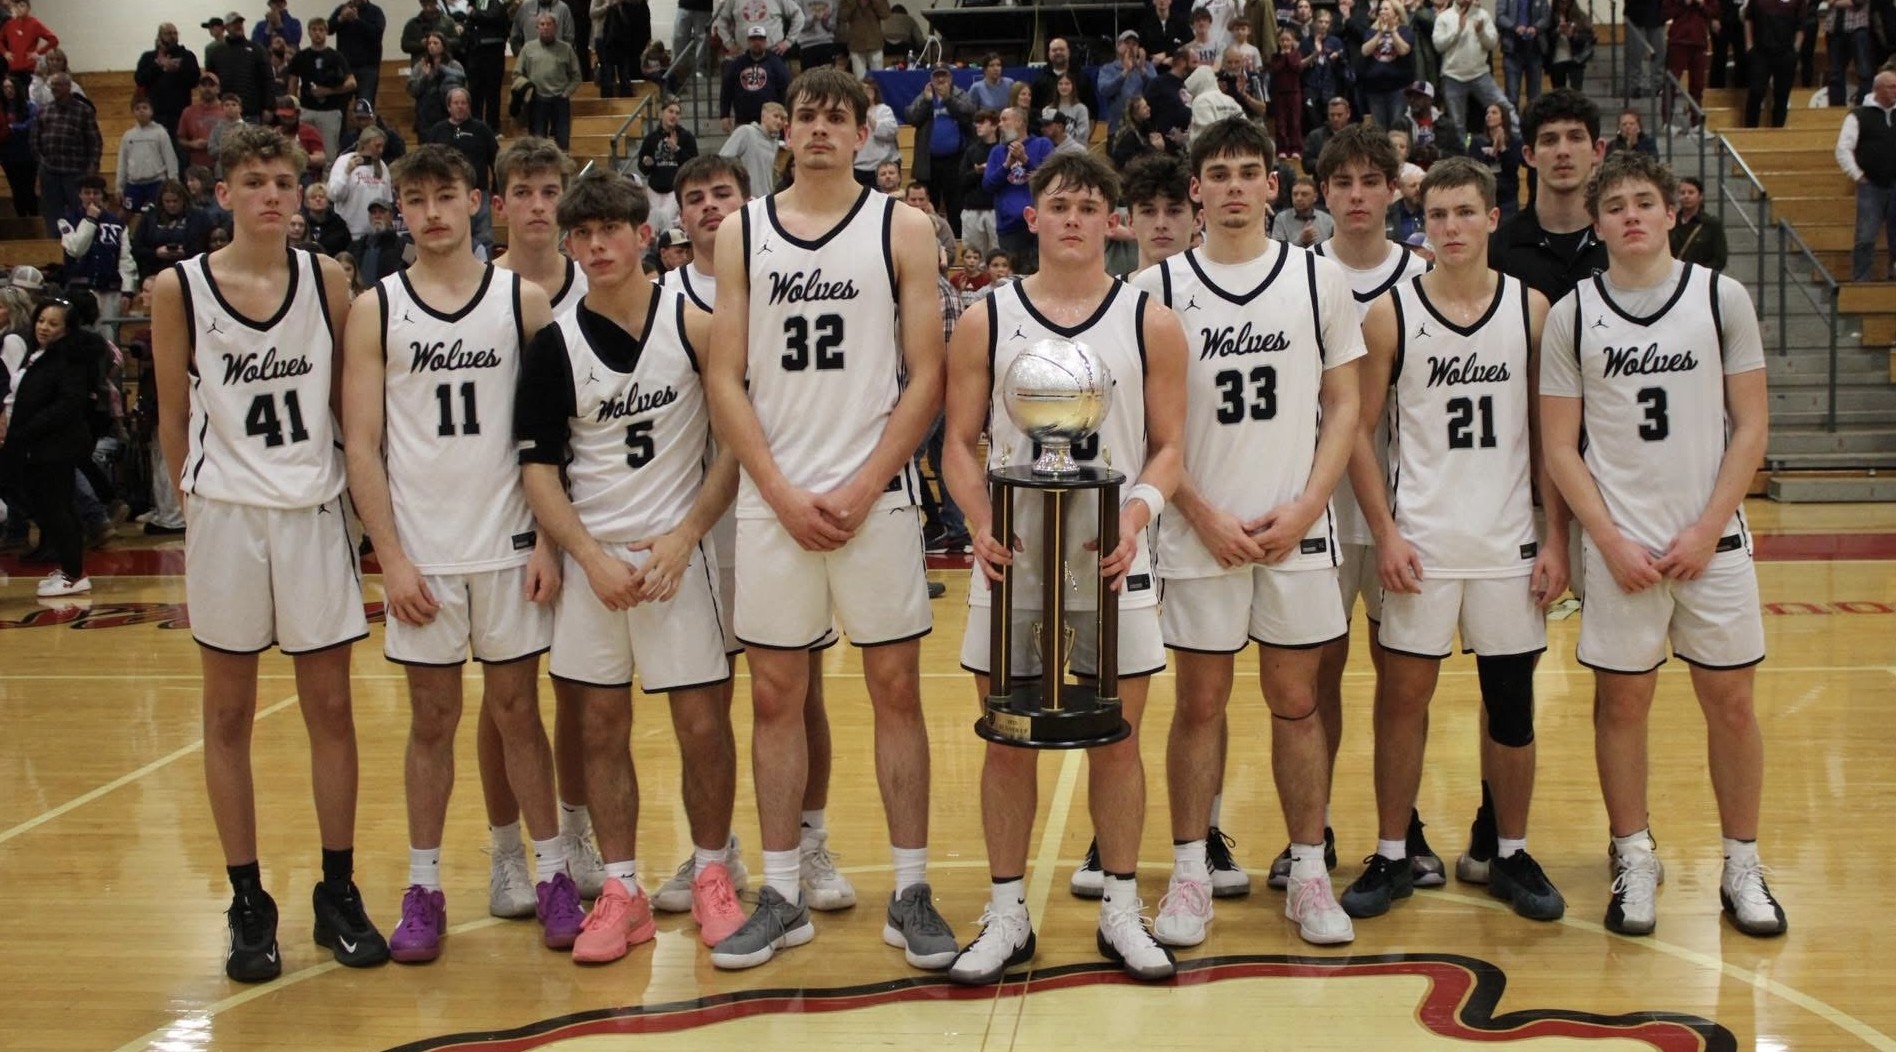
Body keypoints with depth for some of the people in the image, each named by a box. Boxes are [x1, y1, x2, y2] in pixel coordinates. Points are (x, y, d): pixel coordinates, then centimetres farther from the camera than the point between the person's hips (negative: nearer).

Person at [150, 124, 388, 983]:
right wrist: (199, 495, 8)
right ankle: (248, 904, 17)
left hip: (313, 514, 1)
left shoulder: (325, 281, 0)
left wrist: (318, 477, 3)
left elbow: (347, 397, 6)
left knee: (330, 708, 6)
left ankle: (338, 894, 18)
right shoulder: (179, 289, -4)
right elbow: (173, 415, 5)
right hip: (225, 517, -1)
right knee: (229, 715, 7)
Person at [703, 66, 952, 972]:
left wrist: (861, 489, -11)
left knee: (896, 690, 3)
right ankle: (781, 897, 17)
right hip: (773, 502, 2)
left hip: (874, 498, -2)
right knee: (774, 696, 6)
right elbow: (724, 378, 3)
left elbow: (926, 376, -2)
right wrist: (783, 493, -7)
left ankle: (910, 894, 13)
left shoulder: (901, 229, 3)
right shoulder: (742, 234, 7)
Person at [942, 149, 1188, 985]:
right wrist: (982, 522, -13)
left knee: (1116, 738, 7)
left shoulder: (1152, 324, 3)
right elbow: (960, 442, 3)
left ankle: (1121, 912, 21)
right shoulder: (986, 321, 4)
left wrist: (1138, 510, -17)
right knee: (1009, 742, 6)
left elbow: (1170, 446, 2)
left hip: (1112, 562, 0)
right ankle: (1006, 916, 19)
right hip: (1012, 562, 0)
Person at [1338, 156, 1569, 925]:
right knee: (1403, 695, 3)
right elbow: (1358, 429, -1)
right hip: (1419, 543, -1)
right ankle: (1391, 856, 16)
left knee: (1512, 701, 8)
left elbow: (1551, 431, 5)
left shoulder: (1532, 309, 2)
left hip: (1509, 543, 1)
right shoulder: (1390, 313, -2)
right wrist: (1384, 533, -8)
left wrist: (1557, 537, -1)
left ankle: (1511, 856, 23)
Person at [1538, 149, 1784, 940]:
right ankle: (1634, 863, 18)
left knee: (1730, 702, 5)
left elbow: (1751, 428, 1)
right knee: (1621, 702, 5)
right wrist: (1611, 541, -9)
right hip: (1620, 545, 0)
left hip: (1711, 540, 0)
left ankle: (1742, 868, 19)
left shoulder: (1722, 298, 1)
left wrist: (1705, 531, -8)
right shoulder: (1571, 316, 1)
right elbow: (1560, 447, 1)